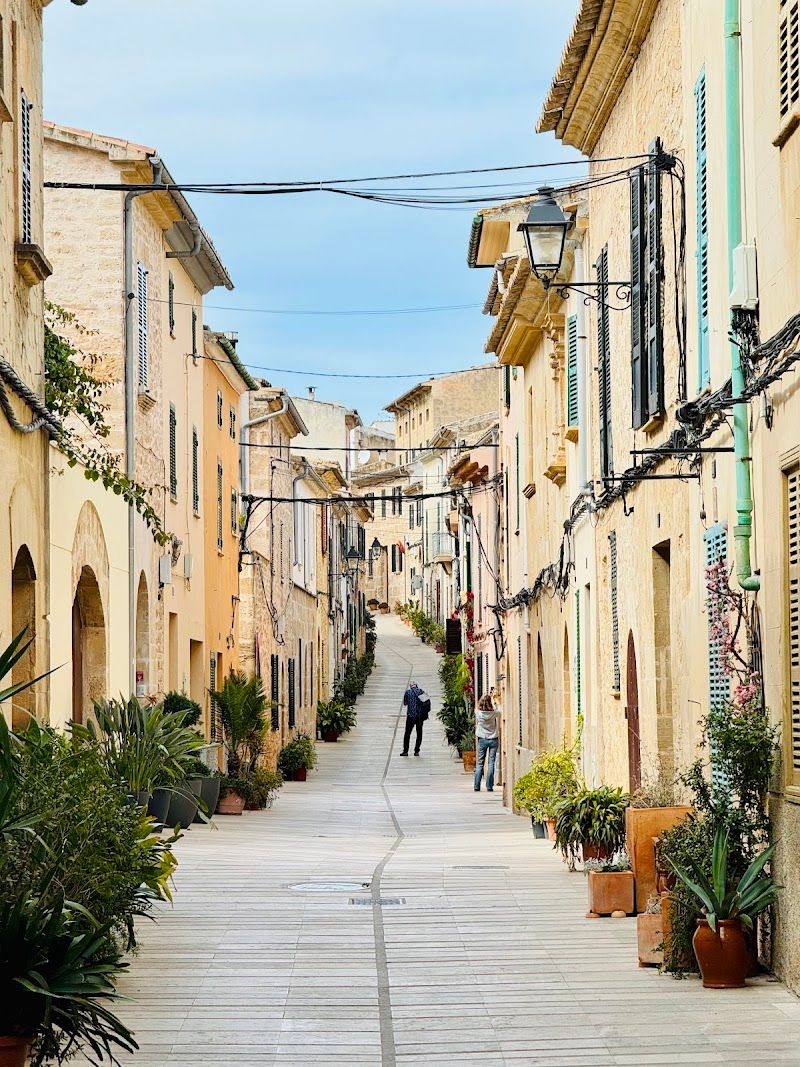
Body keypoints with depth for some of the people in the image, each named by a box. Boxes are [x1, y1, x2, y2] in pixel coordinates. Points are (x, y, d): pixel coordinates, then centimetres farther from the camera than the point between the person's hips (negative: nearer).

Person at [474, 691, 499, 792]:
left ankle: (477, 786, 5)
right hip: (493, 739, -1)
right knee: (491, 763, 0)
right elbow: (495, 708, 13)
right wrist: (492, 699, 28)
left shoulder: (478, 713, -9)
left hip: (482, 740, 1)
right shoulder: (493, 713, -11)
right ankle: (489, 787, -3)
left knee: (479, 763, 7)